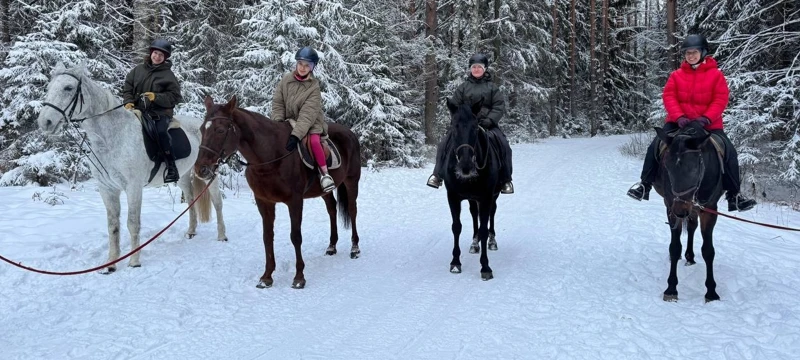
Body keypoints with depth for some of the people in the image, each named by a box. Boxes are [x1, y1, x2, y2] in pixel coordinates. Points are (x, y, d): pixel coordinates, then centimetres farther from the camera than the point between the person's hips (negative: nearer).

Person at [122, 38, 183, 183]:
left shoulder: (168, 75, -1)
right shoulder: (138, 69, 9)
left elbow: (174, 96, -4)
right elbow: (127, 87, 14)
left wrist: (156, 97, -18)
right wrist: (128, 101, -3)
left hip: (161, 111, -4)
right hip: (139, 110, 4)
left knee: (161, 131, -30)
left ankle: (172, 168, -23)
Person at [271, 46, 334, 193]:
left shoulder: (314, 87, -16)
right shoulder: (286, 79, -4)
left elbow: (307, 115, -25)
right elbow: (277, 103, 0)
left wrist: (296, 135, -36)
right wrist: (278, 123, -15)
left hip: (310, 123, -5)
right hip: (289, 120, 5)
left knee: (314, 141, -30)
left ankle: (324, 173, -15)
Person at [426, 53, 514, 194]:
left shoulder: (492, 87, 9)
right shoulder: (463, 87, 11)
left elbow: (499, 106, 1)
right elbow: (454, 106, 8)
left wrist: (489, 120, -14)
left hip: (487, 124, -1)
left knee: (503, 144, -24)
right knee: (445, 143, -18)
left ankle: (505, 180, -12)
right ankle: (437, 175, -5)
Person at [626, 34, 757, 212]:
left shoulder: (716, 75, 1)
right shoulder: (676, 75, 5)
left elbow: (720, 100, -6)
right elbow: (669, 96, -4)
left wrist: (707, 118, -21)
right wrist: (679, 117, -20)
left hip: (709, 124, -1)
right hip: (679, 122, 1)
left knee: (729, 152, -15)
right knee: (655, 146, -15)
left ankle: (733, 195, -4)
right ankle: (645, 184, -1)